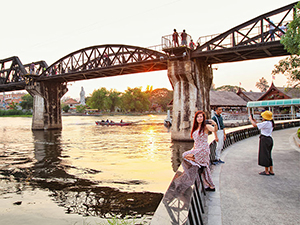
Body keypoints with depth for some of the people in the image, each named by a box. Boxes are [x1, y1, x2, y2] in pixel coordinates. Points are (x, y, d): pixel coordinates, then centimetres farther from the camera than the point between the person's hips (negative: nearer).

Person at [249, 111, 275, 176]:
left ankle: (266, 171, 6)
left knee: (265, 155, -1)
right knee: (268, 155, 15)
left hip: (265, 139, -10)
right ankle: (271, 171, 20)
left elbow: (255, 125, -17)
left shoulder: (266, 123, -18)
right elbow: (261, 126, 21)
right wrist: (255, 121, 20)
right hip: (269, 139, 10)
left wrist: (250, 119, -1)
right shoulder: (270, 123, 11)